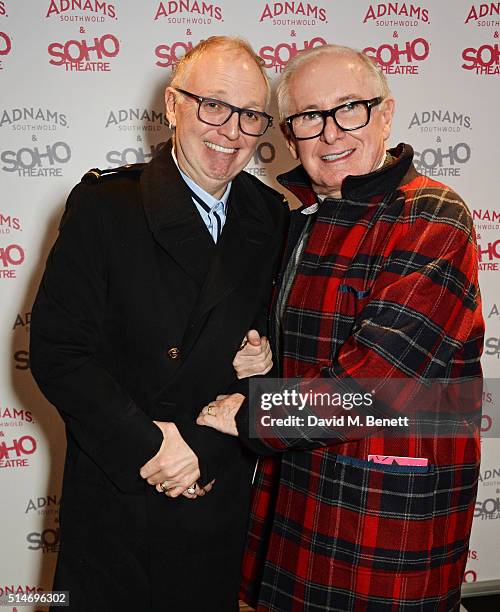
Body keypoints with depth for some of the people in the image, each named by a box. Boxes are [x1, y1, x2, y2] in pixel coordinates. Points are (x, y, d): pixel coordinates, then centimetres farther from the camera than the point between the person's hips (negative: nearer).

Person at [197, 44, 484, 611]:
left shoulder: (432, 220, -17)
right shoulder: (297, 211, 8)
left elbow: (372, 380, -25)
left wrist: (250, 415, -13)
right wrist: (257, 356, -4)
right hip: (292, 489, 7)